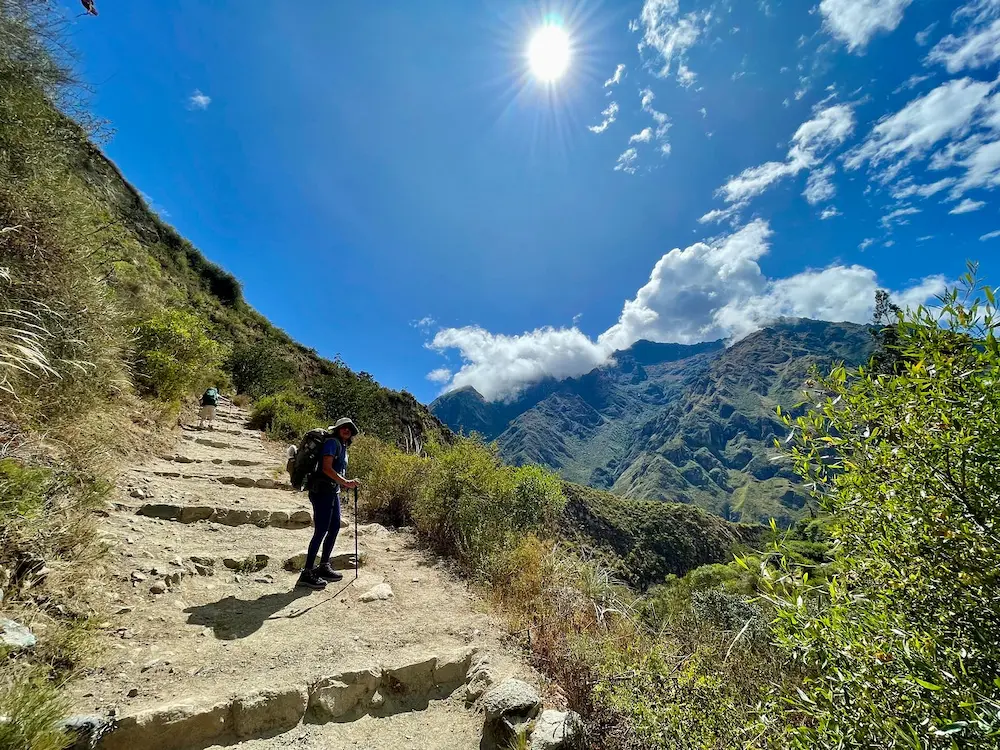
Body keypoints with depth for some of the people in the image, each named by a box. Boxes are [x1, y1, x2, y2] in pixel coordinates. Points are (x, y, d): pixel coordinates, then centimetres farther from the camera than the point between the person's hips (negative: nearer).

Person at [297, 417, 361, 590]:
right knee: (321, 530, -8)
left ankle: (323, 567, 24)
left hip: (334, 492, 9)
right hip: (322, 491, -9)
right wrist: (345, 482, -26)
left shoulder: (343, 447, 17)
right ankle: (307, 573, -1)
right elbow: (326, 468, -21)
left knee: (334, 528, 12)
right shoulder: (332, 442, -9)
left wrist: (348, 484, 10)